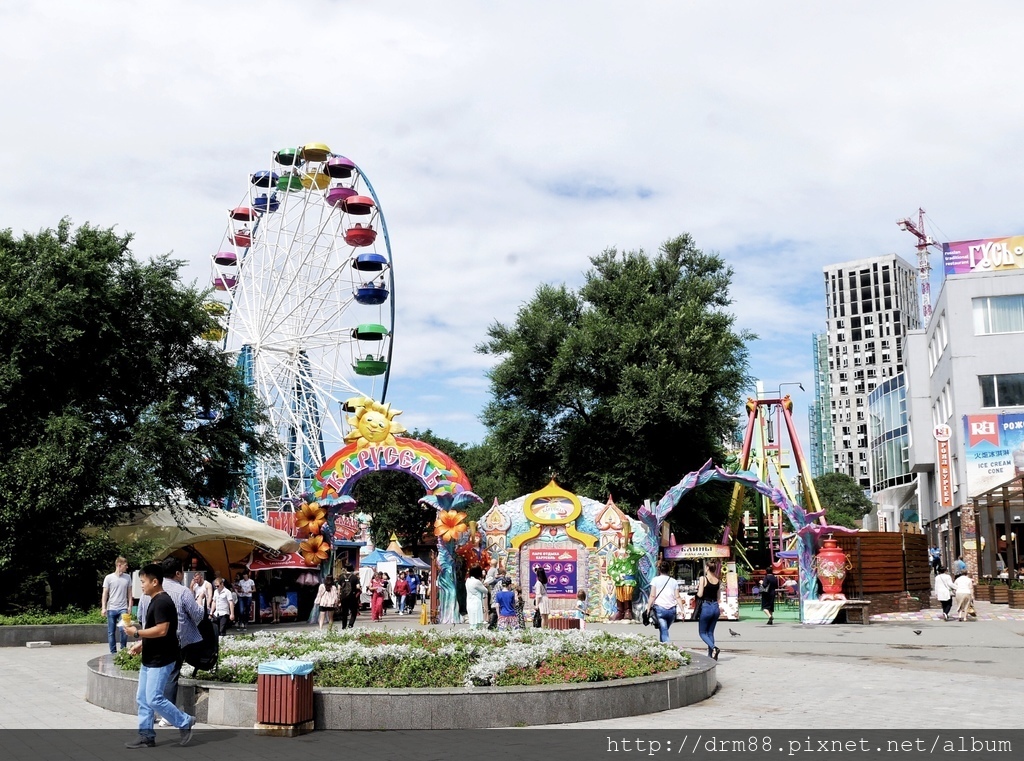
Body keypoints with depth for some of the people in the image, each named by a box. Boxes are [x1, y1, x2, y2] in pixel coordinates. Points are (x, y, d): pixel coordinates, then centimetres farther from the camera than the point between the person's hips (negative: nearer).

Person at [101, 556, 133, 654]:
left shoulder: (127, 577, 5)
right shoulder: (109, 577, -2)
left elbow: (129, 593, 9)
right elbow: (105, 594, 0)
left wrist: (130, 606, 3)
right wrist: (103, 608, -6)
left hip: (123, 608, 1)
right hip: (111, 609, -1)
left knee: (124, 629, -9)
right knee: (111, 632, 5)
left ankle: (123, 650, 7)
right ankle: (113, 652, 13)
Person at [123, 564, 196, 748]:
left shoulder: (162, 602, -20)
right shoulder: (155, 601, 13)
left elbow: (161, 630, -27)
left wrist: (136, 633, -20)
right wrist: (142, 644, 16)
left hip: (161, 660, -10)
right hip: (150, 659, 10)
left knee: (154, 699, -9)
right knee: (143, 699, 11)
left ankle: (185, 722, 5)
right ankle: (146, 736, 17)